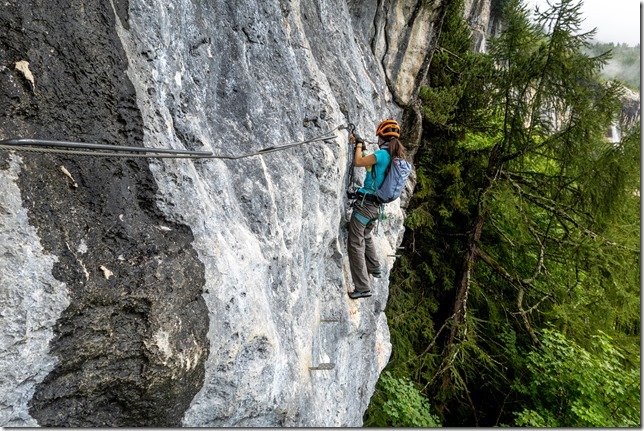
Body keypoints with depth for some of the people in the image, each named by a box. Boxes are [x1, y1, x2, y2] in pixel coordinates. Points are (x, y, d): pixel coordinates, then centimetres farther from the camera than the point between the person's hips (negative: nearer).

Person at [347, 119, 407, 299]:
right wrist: (363, 149, 29)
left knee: (356, 244, -2)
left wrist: (359, 145, 4)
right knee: (366, 235, 33)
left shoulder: (383, 154, -18)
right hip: (377, 207, 8)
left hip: (365, 203, -8)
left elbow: (358, 162, -12)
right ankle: (375, 268, 41)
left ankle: (363, 287, -2)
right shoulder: (398, 157, 8)